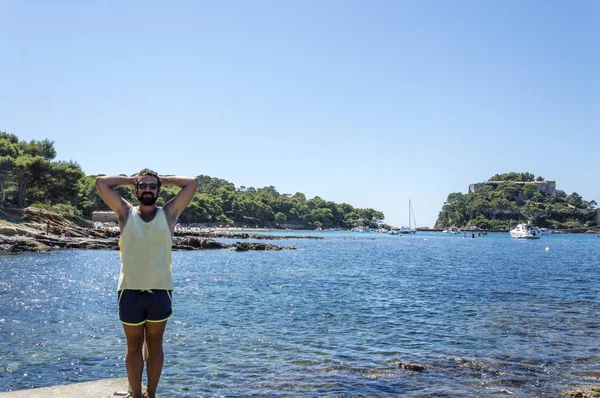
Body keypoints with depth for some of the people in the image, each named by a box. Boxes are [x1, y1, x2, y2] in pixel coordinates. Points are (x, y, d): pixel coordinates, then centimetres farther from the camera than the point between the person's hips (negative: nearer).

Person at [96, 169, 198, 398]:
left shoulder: (168, 214, 4)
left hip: (160, 291, 0)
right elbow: (101, 182, 1)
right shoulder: (126, 213, 5)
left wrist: (164, 179, 10)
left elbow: (192, 183, 1)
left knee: (155, 345, 12)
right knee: (134, 347, 10)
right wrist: (131, 180, 9)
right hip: (130, 291, 0)